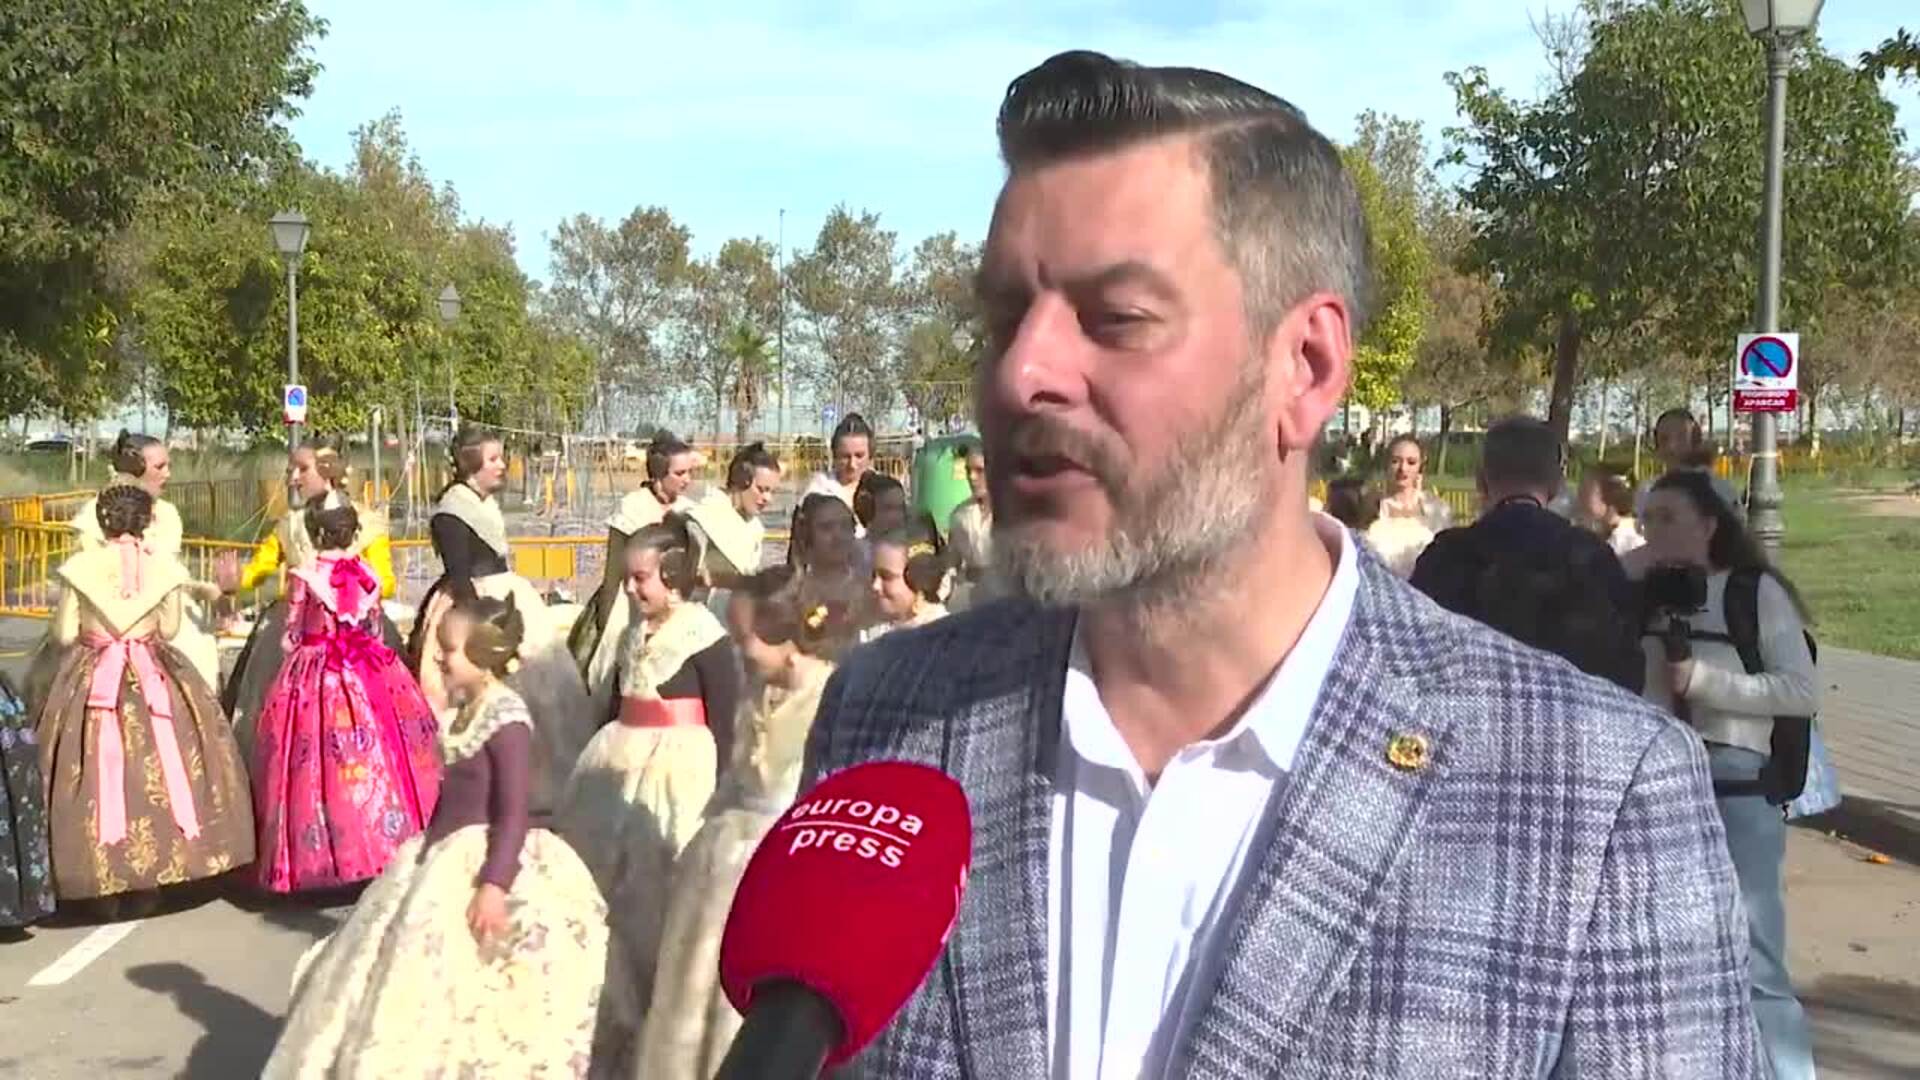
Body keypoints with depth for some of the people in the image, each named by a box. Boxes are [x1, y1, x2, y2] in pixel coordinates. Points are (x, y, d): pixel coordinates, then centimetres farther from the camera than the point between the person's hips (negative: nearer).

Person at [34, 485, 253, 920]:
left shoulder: (81, 567, -6)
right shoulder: (163, 566, -3)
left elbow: (64, 634, -3)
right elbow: (169, 629, 4)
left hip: (93, 679, -1)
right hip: (153, 678, 1)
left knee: (97, 768, 4)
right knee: (157, 767, 8)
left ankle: (103, 887, 7)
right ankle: (149, 881, 12)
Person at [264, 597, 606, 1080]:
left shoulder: (507, 717, -18)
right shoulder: (468, 709, 9)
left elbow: (516, 813, -22)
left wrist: (495, 885, -28)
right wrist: (428, 851, 23)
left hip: (484, 863, -10)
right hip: (449, 861, 10)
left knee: (464, 998, -7)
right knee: (415, 976, 16)